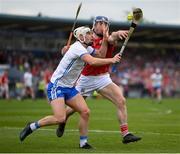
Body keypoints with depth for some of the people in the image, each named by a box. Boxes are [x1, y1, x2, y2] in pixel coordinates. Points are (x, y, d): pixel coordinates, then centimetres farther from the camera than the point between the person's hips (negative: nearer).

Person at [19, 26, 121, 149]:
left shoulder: (86, 48, 9)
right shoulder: (77, 47, -20)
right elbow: (92, 61, -32)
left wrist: (105, 39, -1)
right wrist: (111, 60, -25)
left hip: (69, 88, 9)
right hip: (56, 86, -9)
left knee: (85, 112, -5)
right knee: (60, 118, -21)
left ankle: (83, 142, 5)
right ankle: (32, 127, -2)